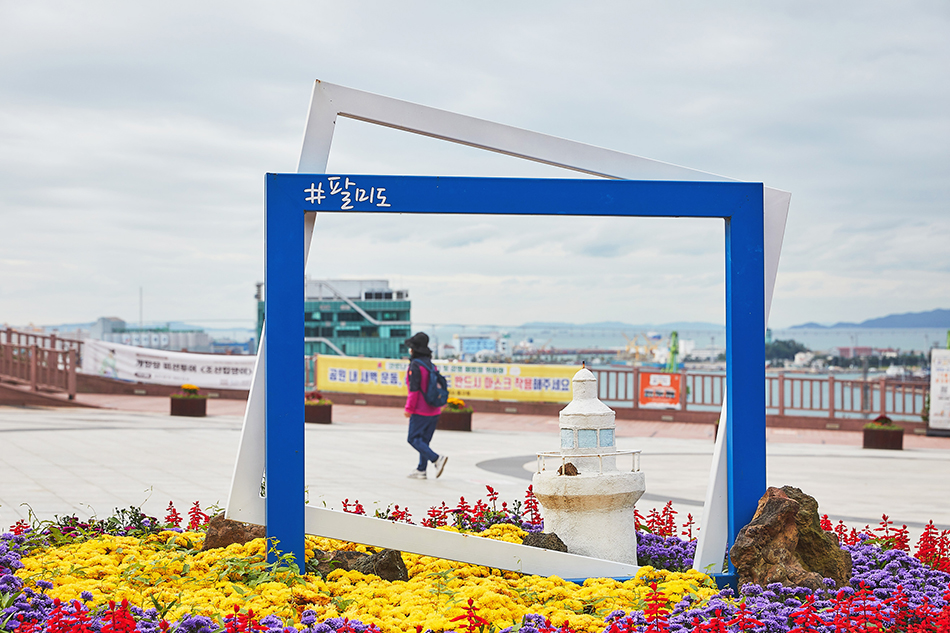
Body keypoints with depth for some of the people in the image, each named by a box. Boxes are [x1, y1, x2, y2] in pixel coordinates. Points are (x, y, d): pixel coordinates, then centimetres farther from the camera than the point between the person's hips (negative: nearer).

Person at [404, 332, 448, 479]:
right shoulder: (430, 364, 12)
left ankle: (436, 459, -17)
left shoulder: (415, 365, -13)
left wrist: (409, 408, -11)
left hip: (421, 411, -8)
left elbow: (414, 389, -17)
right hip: (434, 410, 8)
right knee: (424, 440, 13)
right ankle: (421, 470, 15)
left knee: (414, 439, -2)